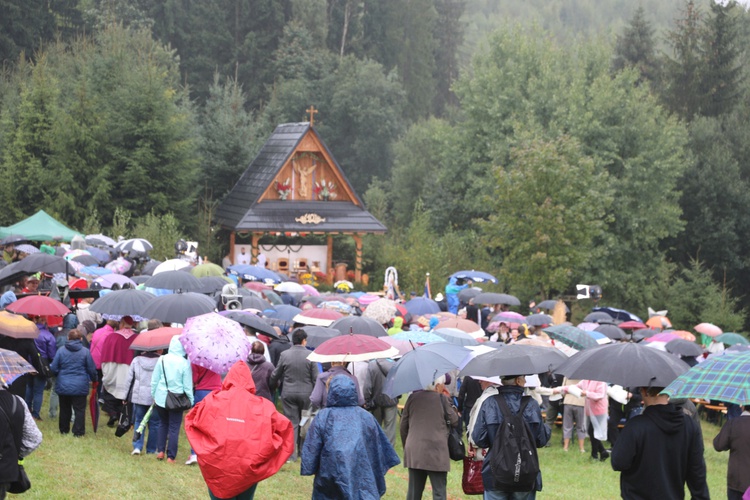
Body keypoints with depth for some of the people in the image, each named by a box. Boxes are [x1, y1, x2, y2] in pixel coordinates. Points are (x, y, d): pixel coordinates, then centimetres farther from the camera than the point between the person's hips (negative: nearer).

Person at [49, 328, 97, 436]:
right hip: (80, 386, -2)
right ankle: (78, 431, -3)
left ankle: (64, 430, 22)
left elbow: (53, 368, 1)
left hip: (63, 386, 2)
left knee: (64, 409, 14)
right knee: (79, 409, 2)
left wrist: (58, 376, 23)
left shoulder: (61, 351, -2)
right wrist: (94, 380, 20)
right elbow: (92, 369, 0)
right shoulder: (85, 352, -5)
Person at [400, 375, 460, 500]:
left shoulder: (413, 398, 6)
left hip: (414, 451, 4)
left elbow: (404, 425, 11)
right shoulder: (441, 399, -6)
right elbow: (454, 420, 1)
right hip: (436, 452, -4)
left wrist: (406, 446, 22)